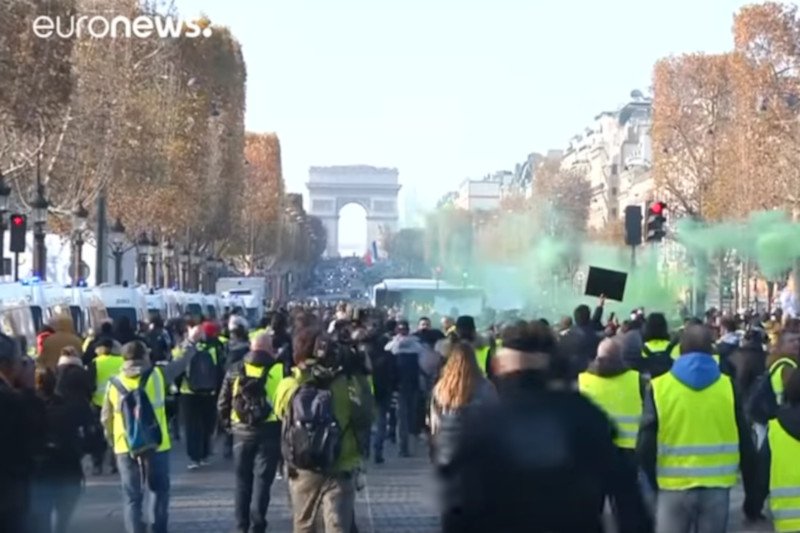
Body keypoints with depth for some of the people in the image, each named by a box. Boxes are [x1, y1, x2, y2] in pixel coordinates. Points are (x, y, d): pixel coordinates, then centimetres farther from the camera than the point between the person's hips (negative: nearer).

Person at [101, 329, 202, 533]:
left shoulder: (114, 384, -1)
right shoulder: (157, 375, -6)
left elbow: (106, 419, 5)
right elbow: (181, 363, 8)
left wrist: (112, 440, 18)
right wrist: (192, 342, 22)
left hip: (126, 448, 1)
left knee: (132, 496, 7)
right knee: (158, 490, 16)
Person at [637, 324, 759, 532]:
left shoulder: (659, 387, -5)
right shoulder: (729, 387, -3)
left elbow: (645, 446, -8)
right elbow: (746, 446, -1)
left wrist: (655, 481, 10)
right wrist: (751, 495, 9)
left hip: (674, 487, -1)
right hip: (717, 487, 1)